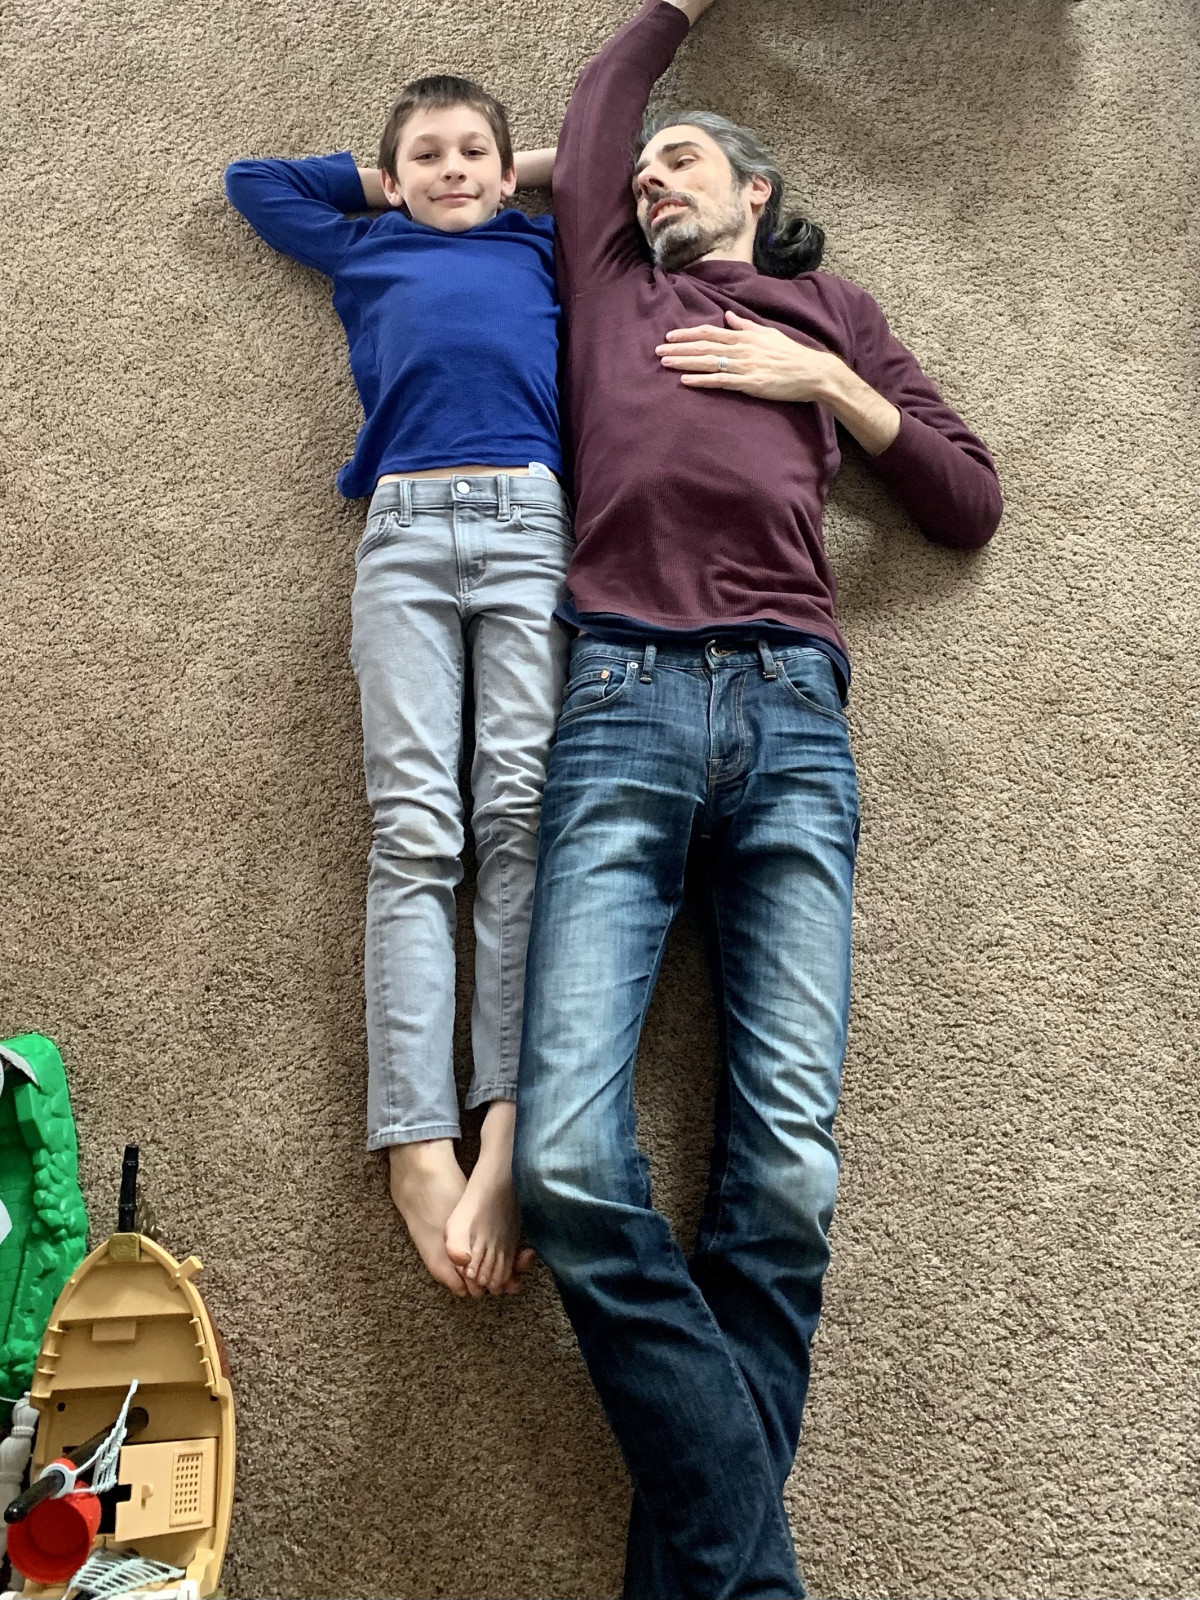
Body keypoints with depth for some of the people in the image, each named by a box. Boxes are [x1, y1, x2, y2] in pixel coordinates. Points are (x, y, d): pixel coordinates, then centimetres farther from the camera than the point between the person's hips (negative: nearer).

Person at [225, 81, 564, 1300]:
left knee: (522, 807, -18)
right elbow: (253, 180, 46)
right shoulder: (365, 251, 32)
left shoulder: (544, 249, 30)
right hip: (404, 528, 0)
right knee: (412, 828, -15)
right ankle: (419, 1149, -23)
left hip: (529, 522, 0)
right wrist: (378, 184, 40)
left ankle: (510, 1135, -28)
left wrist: (531, 175, 35)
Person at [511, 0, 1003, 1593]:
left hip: (793, 713, 0)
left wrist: (822, 385, 12)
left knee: (789, 1173, -11)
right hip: (623, 704, 1)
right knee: (571, 1161, -16)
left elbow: (972, 505, 22)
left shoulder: (829, 309, 27)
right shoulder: (610, 280, 29)